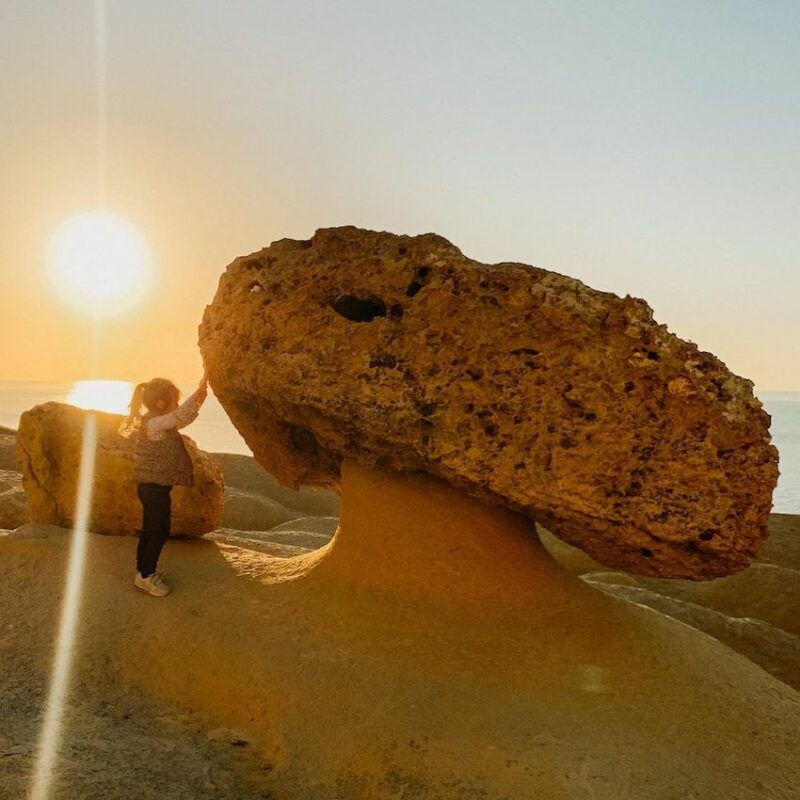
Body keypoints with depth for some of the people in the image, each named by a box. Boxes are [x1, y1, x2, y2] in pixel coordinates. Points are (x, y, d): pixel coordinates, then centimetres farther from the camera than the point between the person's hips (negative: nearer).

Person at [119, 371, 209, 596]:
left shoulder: (158, 422, 9)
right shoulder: (155, 423, -20)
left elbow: (184, 418, 17)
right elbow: (180, 415, -31)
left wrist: (200, 395, 8)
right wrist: (199, 391, -30)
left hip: (153, 486, 10)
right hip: (155, 487, -10)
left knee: (151, 530, 18)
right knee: (159, 531, -1)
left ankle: (144, 570, 30)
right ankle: (145, 576, 8)